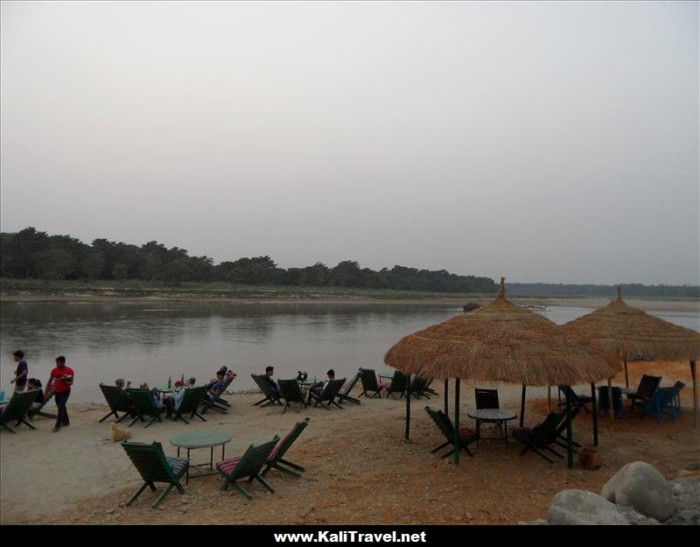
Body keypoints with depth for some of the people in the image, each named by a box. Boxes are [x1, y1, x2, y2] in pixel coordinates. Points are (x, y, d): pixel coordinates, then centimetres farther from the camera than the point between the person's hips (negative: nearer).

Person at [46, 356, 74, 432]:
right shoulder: (54, 370, 3)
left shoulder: (69, 371, -9)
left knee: (61, 407, -12)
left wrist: (64, 380, -28)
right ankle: (66, 422, 28)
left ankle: (57, 425, -12)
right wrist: (46, 391, 2)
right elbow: (49, 381, 9)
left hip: (65, 391, -5)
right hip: (57, 391, 5)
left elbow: (71, 383, -11)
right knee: (61, 407, 13)